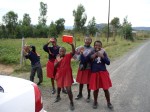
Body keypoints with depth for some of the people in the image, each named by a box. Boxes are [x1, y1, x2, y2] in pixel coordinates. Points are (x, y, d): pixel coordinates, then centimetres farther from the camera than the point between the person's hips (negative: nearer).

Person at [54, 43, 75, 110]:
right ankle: (58, 97, 52)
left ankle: (71, 102, 8)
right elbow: (55, 66, -5)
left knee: (69, 89, -9)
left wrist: (72, 45, -44)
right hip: (59, 75, 5)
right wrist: (58, 61, -24)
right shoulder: (57, 57, 0)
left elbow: (73, 52, -28)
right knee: (59, 86, 25)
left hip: (67, 75, -4)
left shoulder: (68, 56, -11)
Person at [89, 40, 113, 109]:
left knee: (106, 89, 8)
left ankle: (109, 103, 28)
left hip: (103, 73, 1)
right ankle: (95, 102, 34)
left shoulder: (103, 53, 0)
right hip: (95, 73, 0)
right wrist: (91, 57, -20)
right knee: (96, 89, 10)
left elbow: (108, 62, -6)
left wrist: (102, 56, -18)